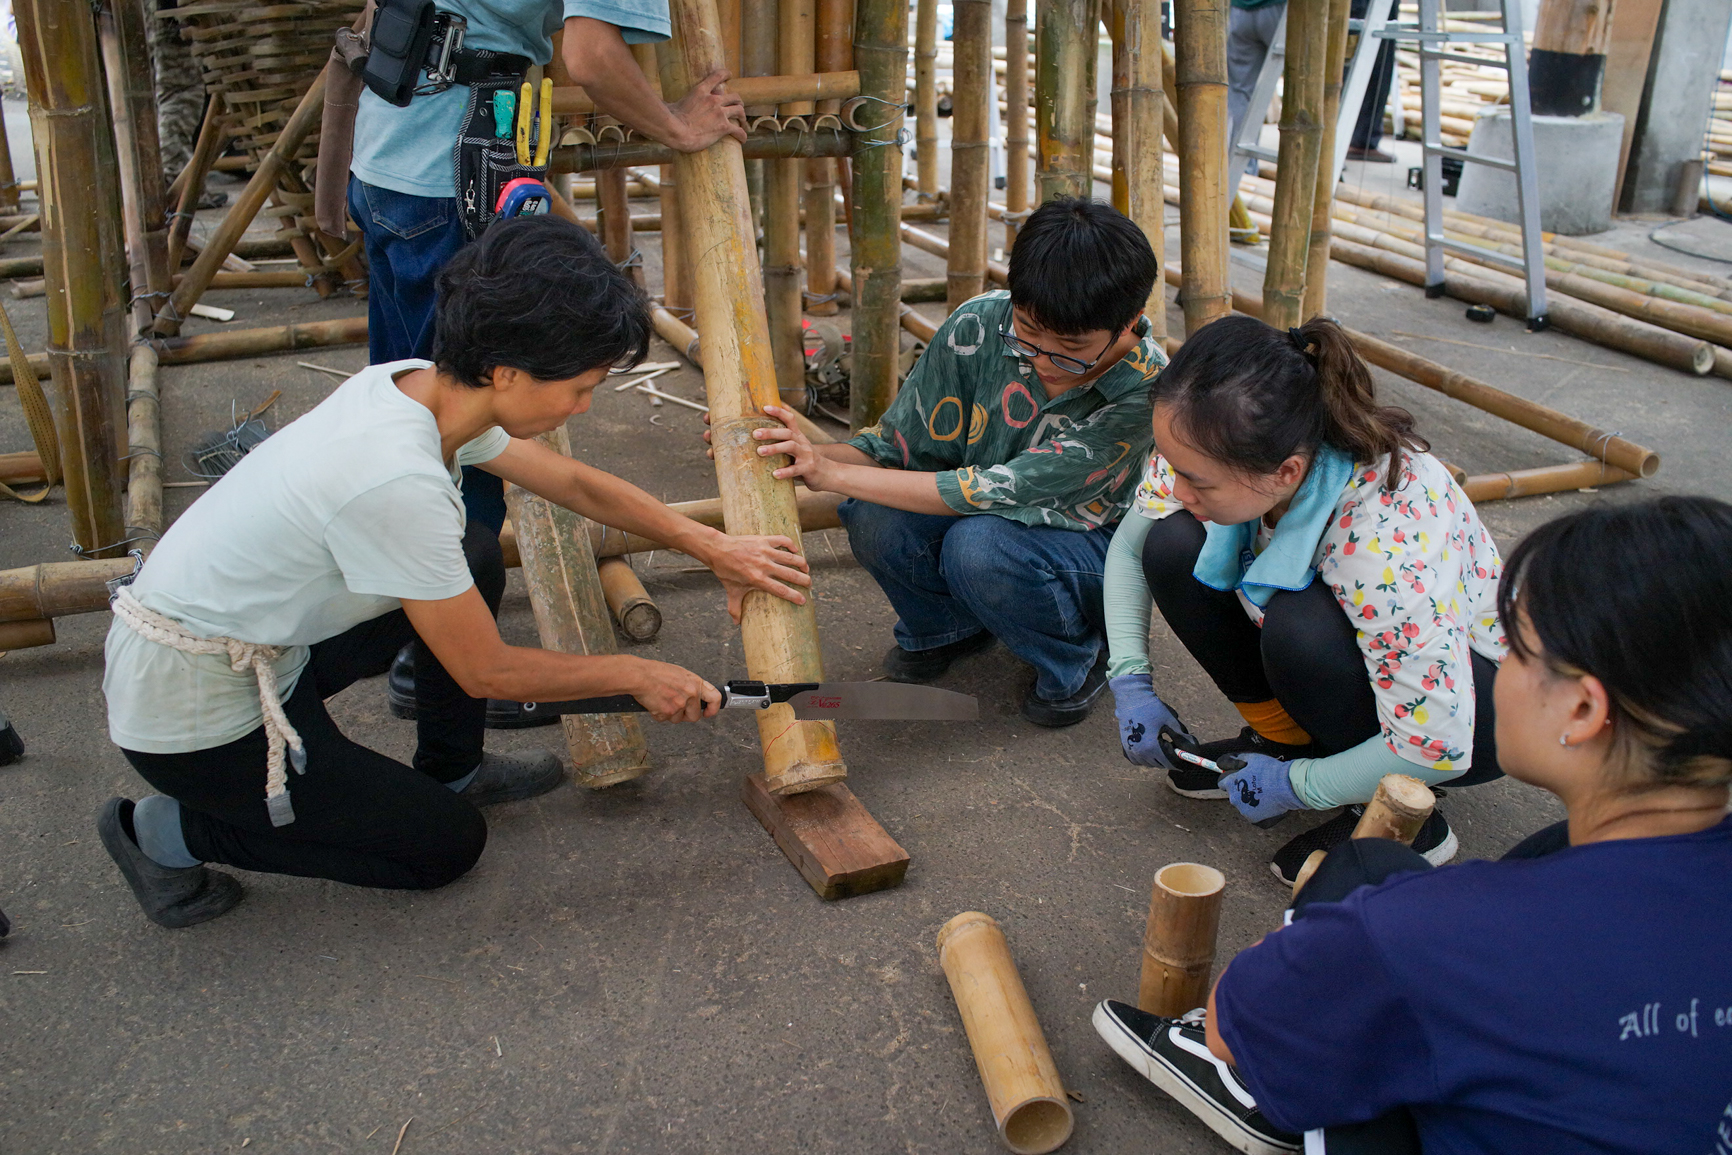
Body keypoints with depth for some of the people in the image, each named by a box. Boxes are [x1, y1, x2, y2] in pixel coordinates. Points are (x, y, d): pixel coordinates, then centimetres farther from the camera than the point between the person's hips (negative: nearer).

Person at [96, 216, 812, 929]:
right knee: (447, 846, 5)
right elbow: (487, 672, -21)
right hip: (193, 715, -8)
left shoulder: (418, 386, -8)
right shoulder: (397, 481, -34)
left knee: (476, 559, 7)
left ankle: (451, 770, 24)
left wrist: (710, 545, 9)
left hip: (262, 644, 8)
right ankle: (173, 833, 8)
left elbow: (573, 483, 7)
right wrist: (638, 676, -8)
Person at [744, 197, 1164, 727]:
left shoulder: (1145, 388, -30)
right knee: (875, 519, -27)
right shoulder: (981, 325, -19)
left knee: (978, 545, -36)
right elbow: (899, 445, -11)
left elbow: (1005, 491, -34)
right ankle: (946, 627, 8)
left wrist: (832, 473, -35)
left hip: (1093, 550, -4)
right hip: (979, 518, 4)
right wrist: (810, 457, -33)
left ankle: (1073, 662, -3)